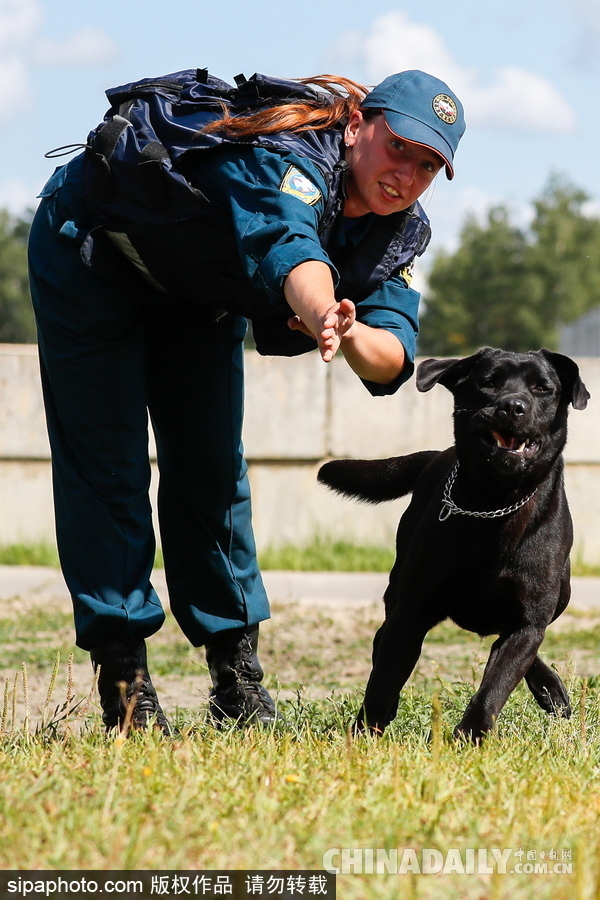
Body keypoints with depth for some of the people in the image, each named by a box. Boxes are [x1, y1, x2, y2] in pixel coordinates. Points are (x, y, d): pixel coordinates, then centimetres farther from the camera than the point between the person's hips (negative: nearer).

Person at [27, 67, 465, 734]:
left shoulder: (398, 231, -15)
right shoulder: (293, 154, -37)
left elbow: (392, 359, -26)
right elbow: (284, 241, -60)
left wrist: (354, 338, -50)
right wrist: (321, 317, -81)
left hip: (198, 292, 7)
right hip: (91, 248, -7)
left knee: (211, 466, 6)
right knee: (105, 462, -8)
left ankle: (236, 675, 12)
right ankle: (121, 677, -5)